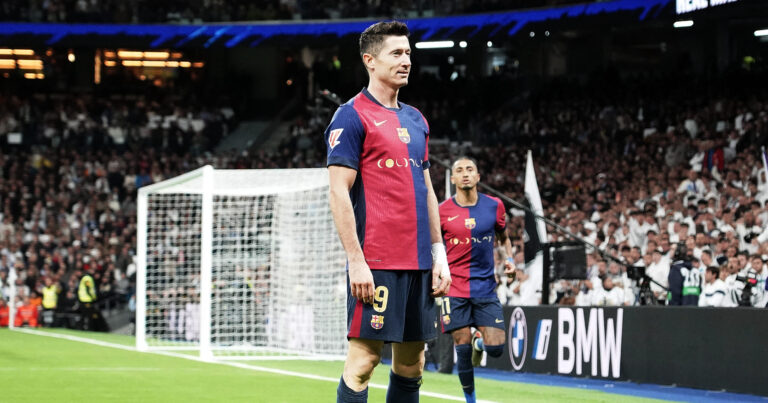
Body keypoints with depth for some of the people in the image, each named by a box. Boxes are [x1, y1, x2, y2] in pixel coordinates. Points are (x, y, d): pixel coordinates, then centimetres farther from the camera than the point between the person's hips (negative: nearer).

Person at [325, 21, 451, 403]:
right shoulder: (352, 116, -6)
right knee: (363, 358, -8)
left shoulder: (415, 120, 17)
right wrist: (356, 260, -16)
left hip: (418, 263, 8)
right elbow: (339, 193, -11)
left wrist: (439, 254, 14)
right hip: (375, 264, -7)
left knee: (412, 362, 9)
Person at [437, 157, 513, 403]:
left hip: (486, 288, 2)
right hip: (455, 288, -1)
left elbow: (503, 237, 19)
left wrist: (509, 259, 1)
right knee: (463, 350, -6)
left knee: (495, 349, -5)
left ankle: (479, 342, 31)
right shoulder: (442, 211, -1)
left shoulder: (494, 206, 3)